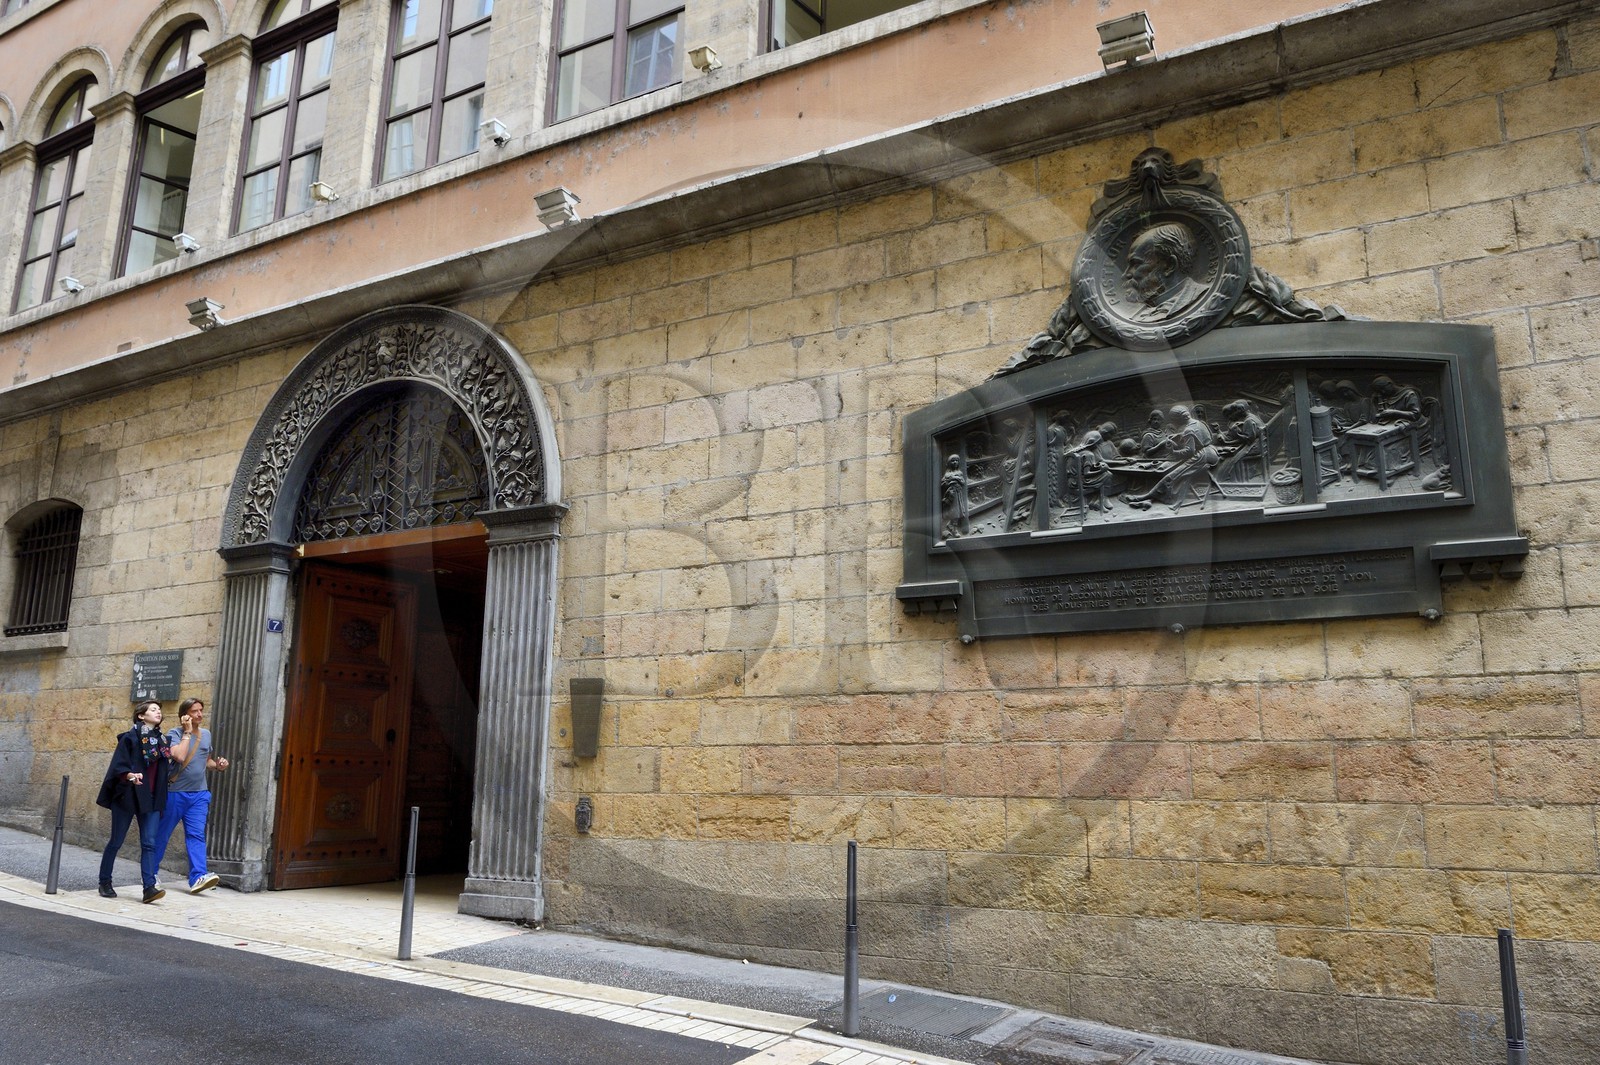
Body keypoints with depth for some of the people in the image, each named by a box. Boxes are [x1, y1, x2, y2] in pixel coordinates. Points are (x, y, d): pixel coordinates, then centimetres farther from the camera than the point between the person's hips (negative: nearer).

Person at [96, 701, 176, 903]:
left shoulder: (162, 740, 12)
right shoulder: (130, 737, -6)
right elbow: (118, 767, -13)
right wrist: (130, 776, -28)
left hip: (151, 799, 4)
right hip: (127, 796, -4)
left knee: (149, 843, -4)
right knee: (116, 841, 7)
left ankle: (149, 887, -9)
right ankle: (104, 882, 25)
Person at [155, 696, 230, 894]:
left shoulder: (206, 733, 10)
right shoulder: (175, 734, -8)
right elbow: (180, 756, -26)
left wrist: (217, 765, 4)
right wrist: (187, 732, -19)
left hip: (199, 794, 4)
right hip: (175, 793, -4)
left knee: (196, 835, -7)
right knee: (162, 834, 10)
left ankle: (198, 877, -16)